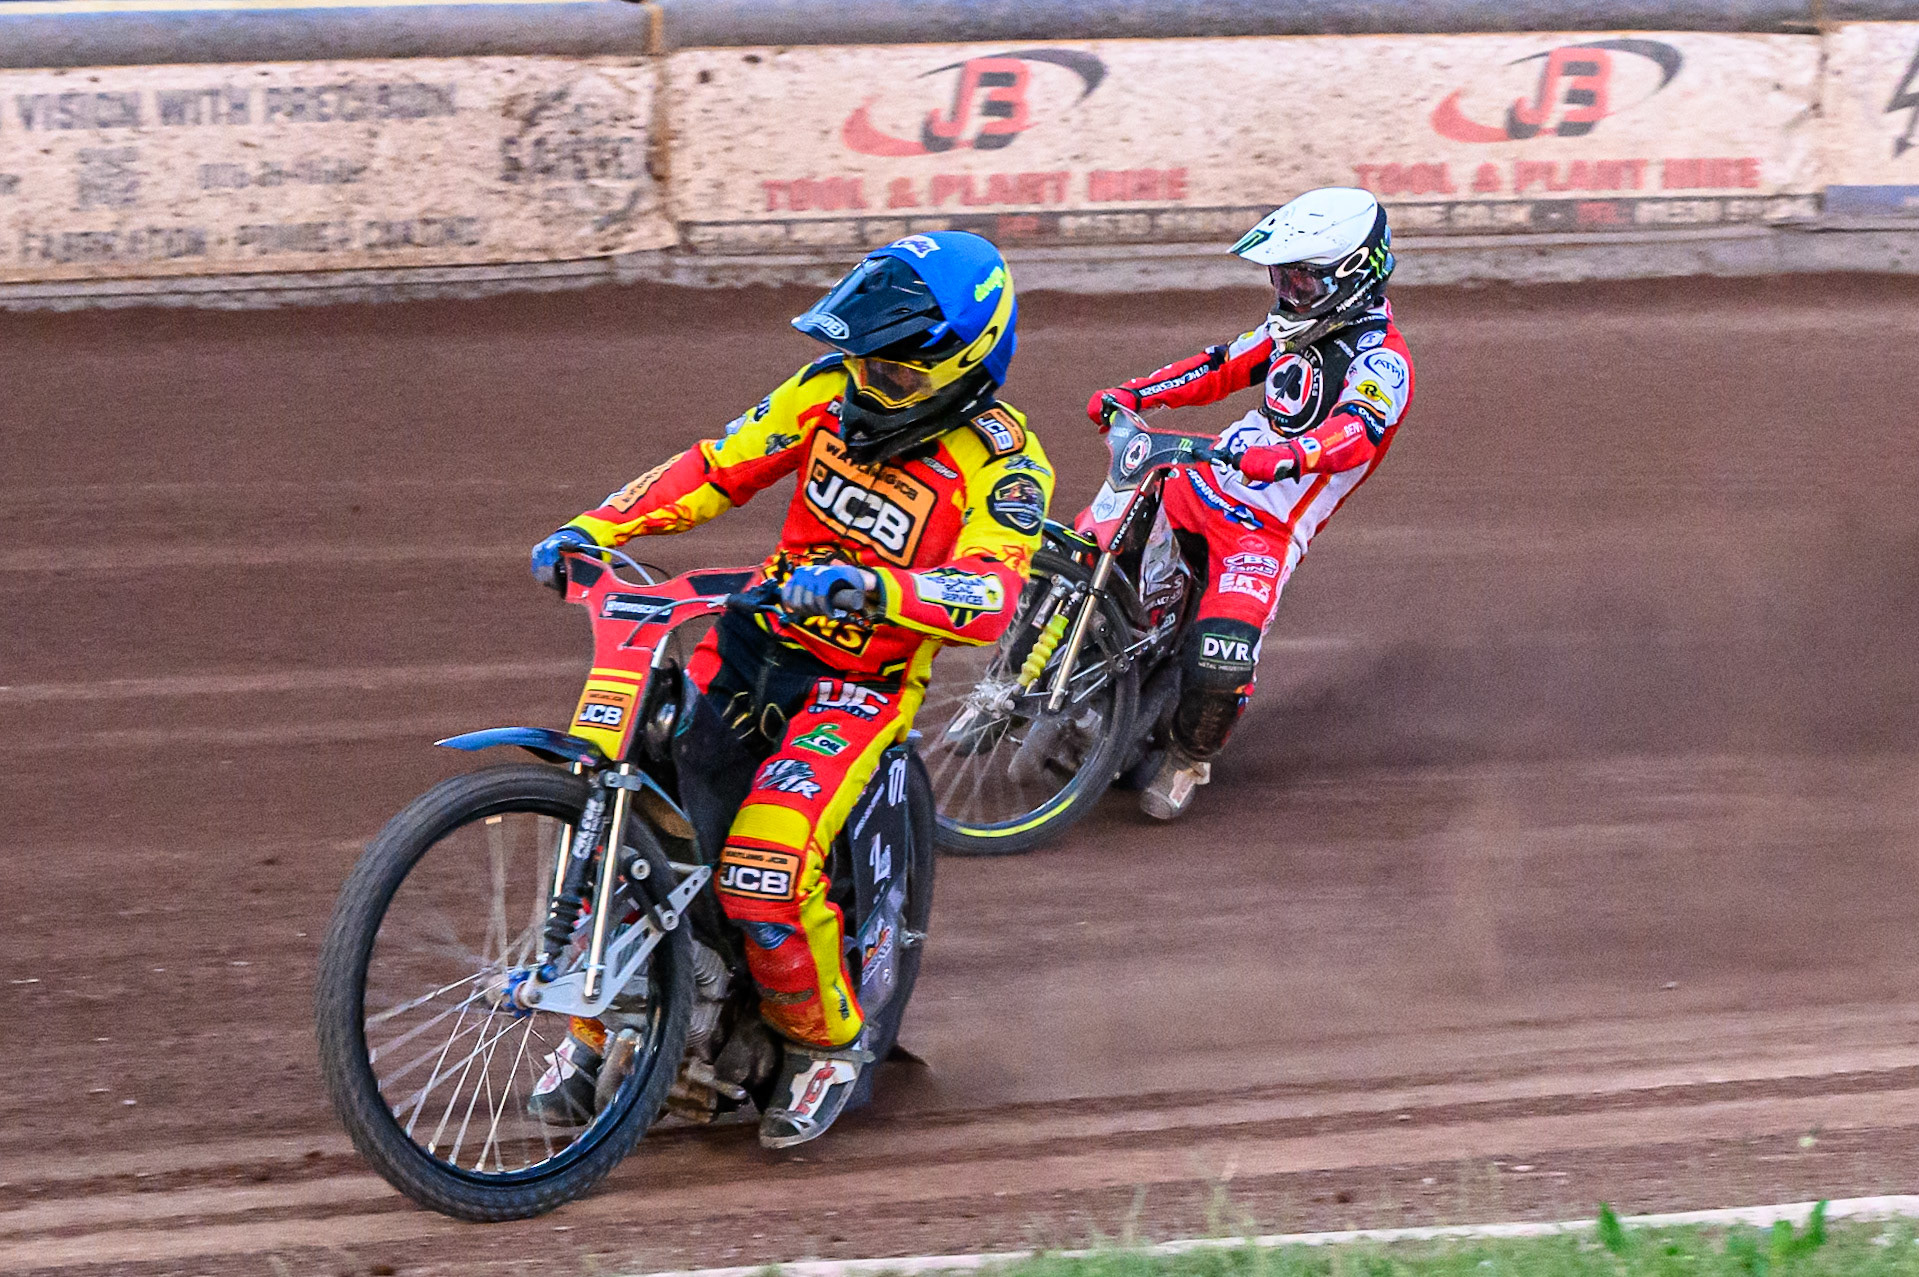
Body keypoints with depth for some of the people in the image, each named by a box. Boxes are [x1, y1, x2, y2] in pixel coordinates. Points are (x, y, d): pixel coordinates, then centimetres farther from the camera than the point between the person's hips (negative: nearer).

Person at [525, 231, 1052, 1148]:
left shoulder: (1003, 463, -16)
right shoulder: (834, 391, 0)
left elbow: (993, 596, -31)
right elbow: (717, 467, 5)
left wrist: (869, 587, -48)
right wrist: (593, 530, -9)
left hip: (862, 683, -5)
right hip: (754, 638, 5)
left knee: (767, 874, -25)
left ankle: (827, 1042, 2)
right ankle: (596, 1024, 11)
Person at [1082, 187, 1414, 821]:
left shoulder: (1381, 361, -15)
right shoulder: (1295, 326, 12)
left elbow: (1356, 433, -34)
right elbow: (1220, 367, 20)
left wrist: (1286, 457, -53)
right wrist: (1133, 393, 8)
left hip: (1269, 528, -8)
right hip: (1202, 483, 8)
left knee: (1220, 662, -25)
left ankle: (1190, 757, 5)